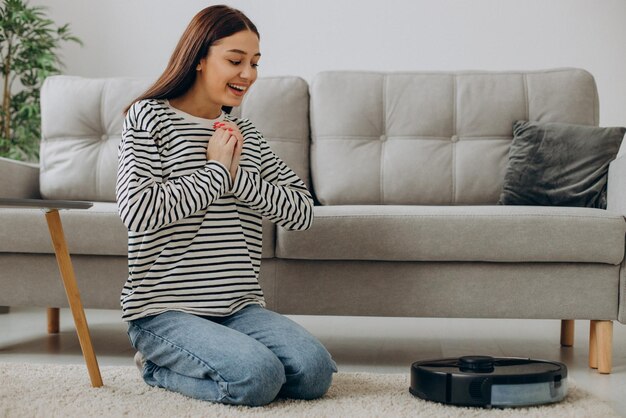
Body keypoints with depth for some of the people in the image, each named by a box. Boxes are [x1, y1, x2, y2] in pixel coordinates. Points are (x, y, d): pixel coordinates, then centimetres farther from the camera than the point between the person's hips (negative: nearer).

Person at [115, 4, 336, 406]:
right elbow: (138, 211, -19)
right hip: (166, 312, -6)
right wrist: (215, 171, -11)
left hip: (240, 308, 6)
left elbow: (303, 210, 5)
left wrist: (238, 178, -9)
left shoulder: (246, 134, 14)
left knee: (315, 373, -15)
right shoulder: (150, 117, -3)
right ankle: (158, 363, 3)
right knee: (257, 378, -26)